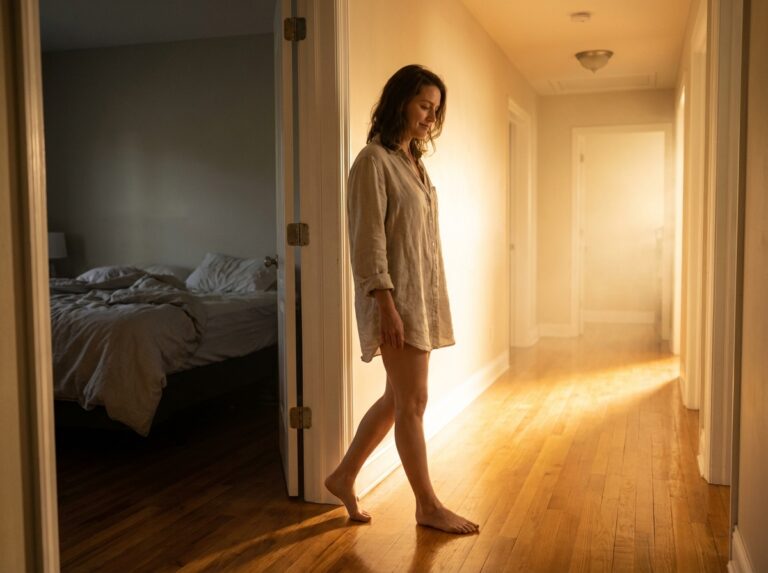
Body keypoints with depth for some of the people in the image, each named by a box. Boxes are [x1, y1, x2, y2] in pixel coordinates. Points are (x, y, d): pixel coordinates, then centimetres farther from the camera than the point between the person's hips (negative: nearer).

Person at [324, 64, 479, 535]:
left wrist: (431, 301, 16)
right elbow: (368, 238, -16)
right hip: (397, 297, -9)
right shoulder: (374, 160, -11)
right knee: (413, 403, 0)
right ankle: (429, 506, 13)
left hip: (423, 294, 9)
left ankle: (344, 477, 27)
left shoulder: (413, 160, 15)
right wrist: (387, 304, -20)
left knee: (398, 399, 14)